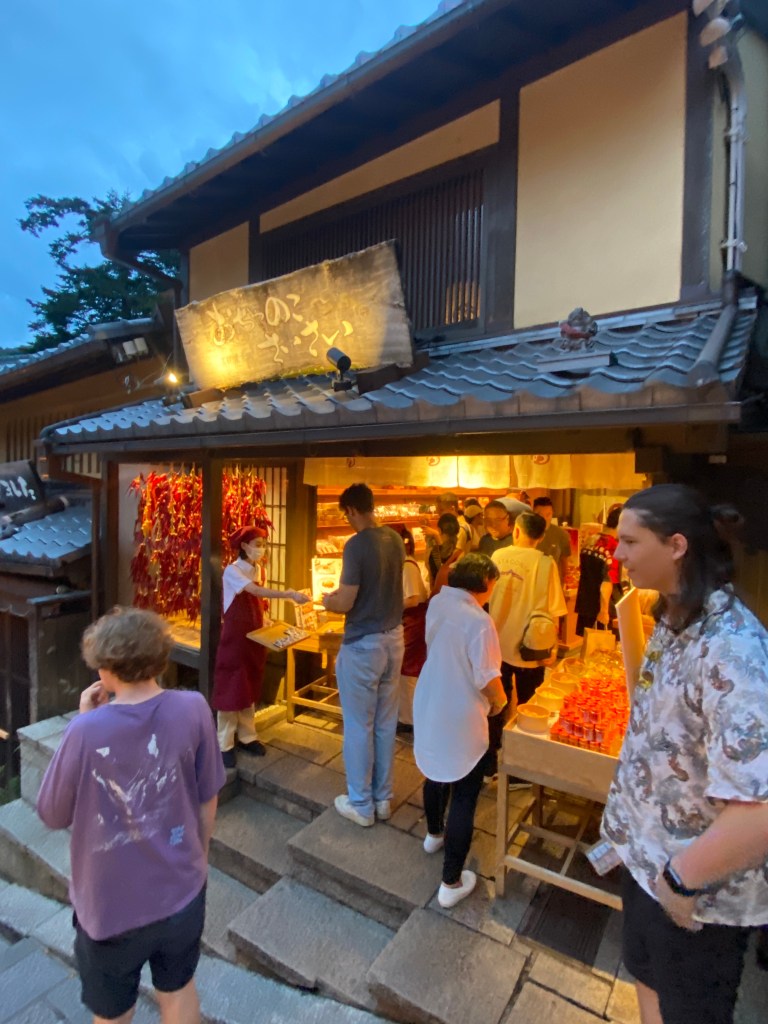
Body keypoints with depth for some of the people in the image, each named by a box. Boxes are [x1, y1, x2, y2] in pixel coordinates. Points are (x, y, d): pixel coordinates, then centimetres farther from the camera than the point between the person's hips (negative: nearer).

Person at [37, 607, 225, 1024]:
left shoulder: (89, 730, -28)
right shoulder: (193, 709, -19)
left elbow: (52, 815, -9)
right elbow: (208, 799, -6)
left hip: (110, 907, -1)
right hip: (182, 893, 2)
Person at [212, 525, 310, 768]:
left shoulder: (260, 570, 7)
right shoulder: (232, 571, -15)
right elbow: (257, 591, -31)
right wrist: (290, 594, -38)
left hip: (255, 637, 7)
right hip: (235, 636, -6)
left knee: (250, 688, 14)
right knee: (230, 689, 1)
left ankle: (247, 736, 26)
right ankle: (224, 745, 12)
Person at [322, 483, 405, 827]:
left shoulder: (356, 544, -20)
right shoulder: (395, 540, 2)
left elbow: (345, 603, -19)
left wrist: (328, 601, 2)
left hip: (363, 644, -7)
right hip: (393, 638, 7)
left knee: (359, 726, 9)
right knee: (386, 724, 17)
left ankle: (361, 805, 25)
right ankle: (382, 798, 32)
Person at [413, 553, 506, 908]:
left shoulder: (437, 604, -4)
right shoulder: (478, 620, -27)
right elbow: (488, 680, -22)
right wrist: (499, 705, -2)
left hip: (429, 708, 8)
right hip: (460, 719, -7)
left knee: (436, 774, 30)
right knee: (463, 798, 10)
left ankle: (434, 834, 54)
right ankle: (451, 882, 24)